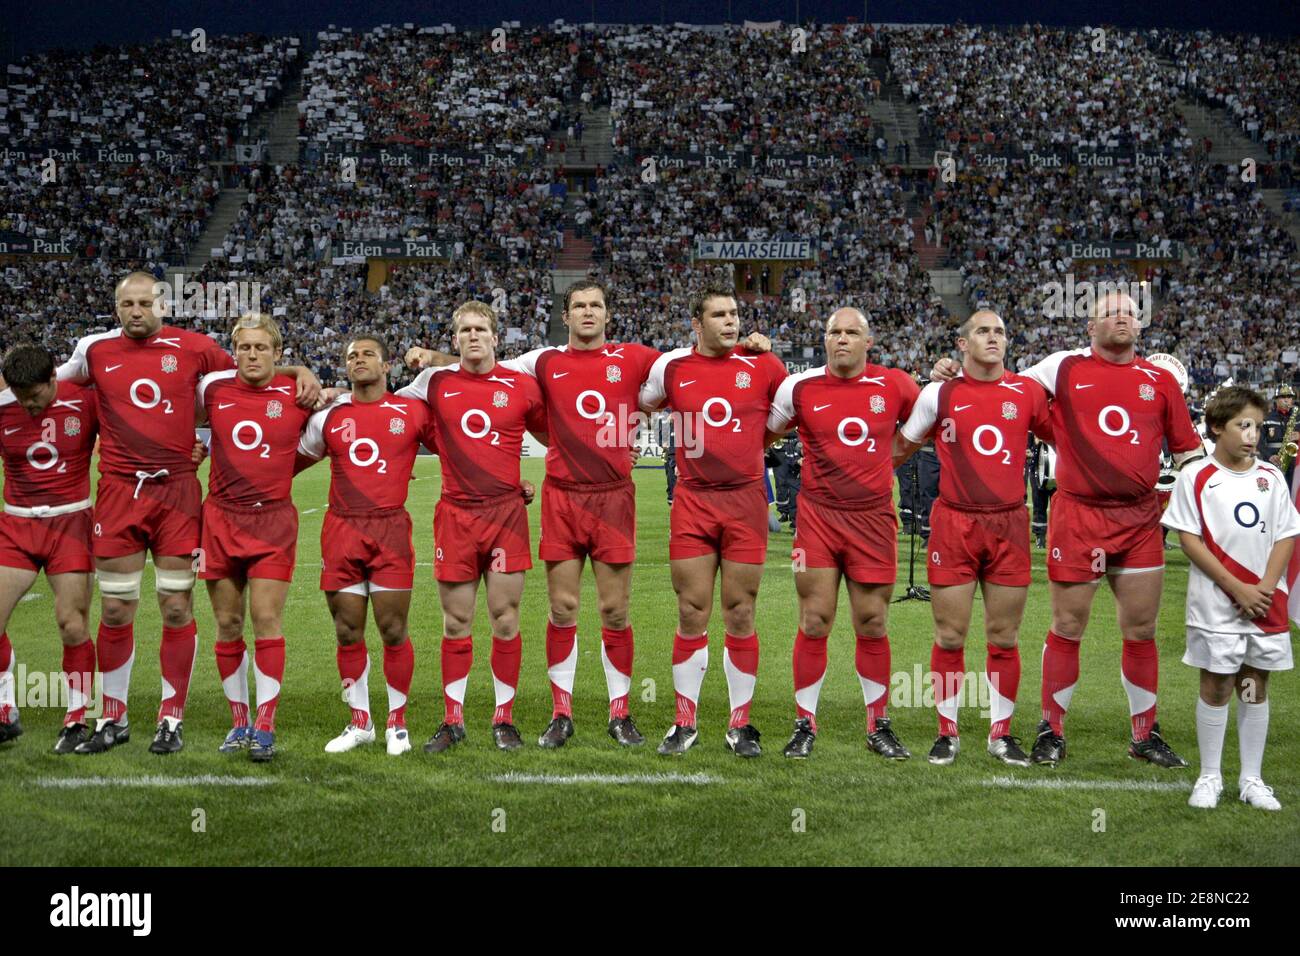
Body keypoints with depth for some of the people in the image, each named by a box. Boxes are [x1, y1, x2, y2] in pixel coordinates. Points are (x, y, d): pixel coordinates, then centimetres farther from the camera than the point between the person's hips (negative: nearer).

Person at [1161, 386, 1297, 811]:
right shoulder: (1196, 477, -5)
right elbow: (1189, 538, -9)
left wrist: (1265, 588, -9)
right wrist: (1237, 588, -14)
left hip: (1266, 602, 3)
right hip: (1216, 604, -3)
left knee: (1256, 684, 9)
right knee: (1216, 685, 3)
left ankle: (1251, 778, 18)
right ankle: (1210, 776, 14)